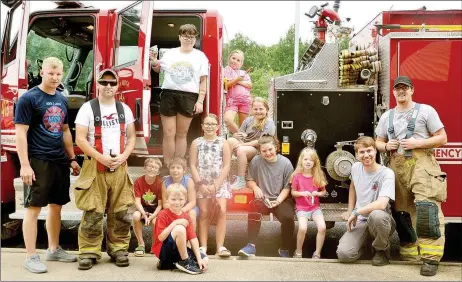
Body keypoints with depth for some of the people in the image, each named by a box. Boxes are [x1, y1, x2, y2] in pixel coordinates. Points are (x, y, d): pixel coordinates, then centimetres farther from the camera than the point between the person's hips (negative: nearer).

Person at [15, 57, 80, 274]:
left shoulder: (62, 100, 12)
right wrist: (25, 165, -18)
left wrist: (72, 159, 17)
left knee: (56, 205, 13)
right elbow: (20, 133, -12)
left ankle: (53, 249, 26)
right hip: (37, 162, -7)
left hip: (60, 161, 7)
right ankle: (31, 257, 6)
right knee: (33, 207, -1)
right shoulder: (28, 98, -8)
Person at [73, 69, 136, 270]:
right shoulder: (88, 108, 0)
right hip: (95, 167, -3)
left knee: (122, 212, 2)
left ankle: (118, 249, 14)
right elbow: (80, 139, -6)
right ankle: (89, 252, 6)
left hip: (119, 168, 3)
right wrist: (101, 157, -14)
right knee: (92, 213, -5)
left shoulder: (124, 109, 12)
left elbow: (131, 137, 12)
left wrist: (123, 156, -5)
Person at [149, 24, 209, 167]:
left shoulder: (200, 56, 7)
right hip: (168, 94, 1)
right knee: (168, 134, 0)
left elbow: (203, 81, 4)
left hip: (188, 97, -1)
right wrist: (154, 62, 5)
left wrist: (200, 101, -3)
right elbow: (158, 70, 27)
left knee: (181, 134, 5)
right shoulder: (170, 53, 12)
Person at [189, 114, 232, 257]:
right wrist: (200, 184, -10)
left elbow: (226, 166, -2)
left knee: (222, 211, -14)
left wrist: (216, 185, -9)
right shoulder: (196, 143, 5)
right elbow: (192, 165, 0)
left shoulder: (223, 143, 3)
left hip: (220, 183, 0)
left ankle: (220, 246, -10)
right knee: (204, 213, -3)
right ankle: (203, 246, 3)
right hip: (202, 184, 1)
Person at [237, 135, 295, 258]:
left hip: (281, 199, 0)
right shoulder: (256, 161, -2)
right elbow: (250, 180, 7)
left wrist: (279, 200, -16)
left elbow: (287, 187, -2)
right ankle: (251, 246, -26)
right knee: (253, 207, -34)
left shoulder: (285, 163, -5)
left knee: (288, 217, -30)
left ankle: (284, 249, -4)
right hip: (263, 199, 1)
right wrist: (255, 187, -14)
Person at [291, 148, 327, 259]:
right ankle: (298, 252, -1)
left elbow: (324, 192, 12)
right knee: (302, 228, -27)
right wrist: (302, 193, -16)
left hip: (315, 207, 2)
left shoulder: (318, 176, 1)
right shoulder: (297, 176, -5)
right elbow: (293, 192, 3)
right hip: (302, 208, -2)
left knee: (322, 227, -21)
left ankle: (317, 253, -1)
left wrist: (318, 193, -10)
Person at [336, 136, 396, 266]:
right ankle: (364, 240, 15)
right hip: (360, 221, 4)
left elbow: (381, 204, -31)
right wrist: (349, 211, 18)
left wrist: (356, 212, -20)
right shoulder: (355, 167, 0)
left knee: (376, 215, -43)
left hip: (380, 220, -4)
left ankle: (382, 249, -11)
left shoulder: (387, 173, -18)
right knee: (344, 254, -21)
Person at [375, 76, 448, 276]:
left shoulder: (425, 110, 3)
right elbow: (378, 142, 21)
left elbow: (442, 138, 1)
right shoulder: (387, 116, 16)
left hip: (422, 164, -5)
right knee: (401, 212, 6)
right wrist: (386, 146, -2)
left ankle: (431, 258, -14)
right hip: (397, 167, 5)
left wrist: (418, 143, -12)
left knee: (427, 210, -17)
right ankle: (409, 255, 17)